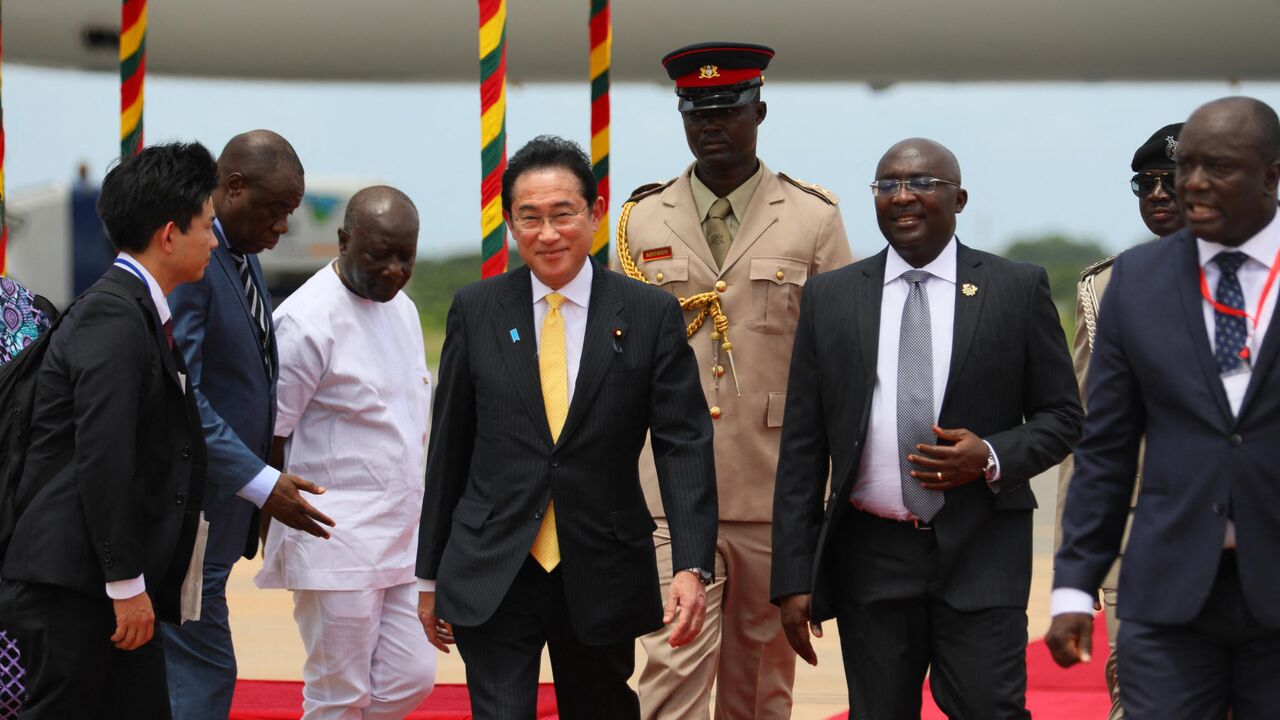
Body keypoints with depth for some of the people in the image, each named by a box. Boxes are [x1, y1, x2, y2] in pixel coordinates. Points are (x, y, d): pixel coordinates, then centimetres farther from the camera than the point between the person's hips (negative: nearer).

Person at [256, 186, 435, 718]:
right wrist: (280, 539, -10)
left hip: (402, 535, 8)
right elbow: (268, 440, -13)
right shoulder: (307, 320, -15)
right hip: (336, 542, -8)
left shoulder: (402, 309, 12)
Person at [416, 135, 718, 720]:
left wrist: (691, 567, -17)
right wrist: (431, 576, 8)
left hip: (603, 580, 0)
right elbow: (448, 449, 7)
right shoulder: (475, 311, 2)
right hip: (490, 578, 0)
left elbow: (684, 446, -6)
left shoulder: (651, 315, -1)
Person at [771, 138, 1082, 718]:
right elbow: (802, 447, 7)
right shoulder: (829, 298, 8)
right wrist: (793, 577, 1)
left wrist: (993, 458, -13)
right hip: (870, 558, 2)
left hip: (981, 556, -2)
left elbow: (1062, 415, 8)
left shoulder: (1017, 289, 3)